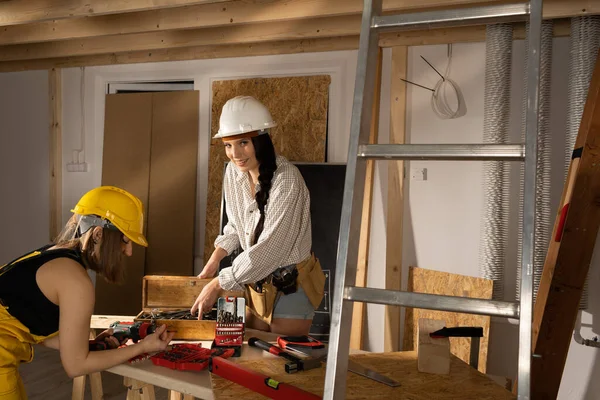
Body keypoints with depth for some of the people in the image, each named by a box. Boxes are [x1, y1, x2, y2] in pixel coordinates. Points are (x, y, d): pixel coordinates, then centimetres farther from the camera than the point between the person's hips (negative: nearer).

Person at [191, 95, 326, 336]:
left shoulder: (286, 180, -25)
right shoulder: (234, 171, -4)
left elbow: (270, 248, -26)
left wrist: (217, 285, -21)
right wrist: (215, 259, -3)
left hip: (291, 284, -6)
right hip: (255, 278, 6)